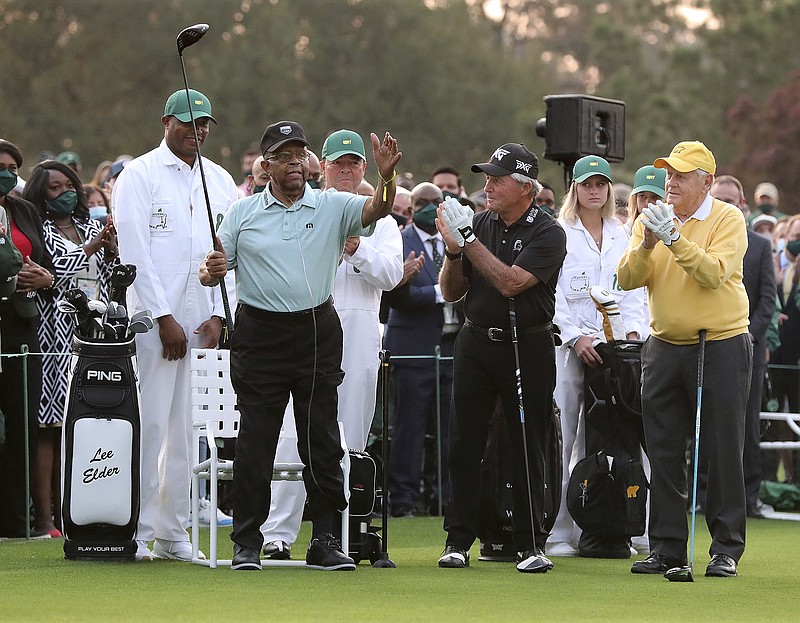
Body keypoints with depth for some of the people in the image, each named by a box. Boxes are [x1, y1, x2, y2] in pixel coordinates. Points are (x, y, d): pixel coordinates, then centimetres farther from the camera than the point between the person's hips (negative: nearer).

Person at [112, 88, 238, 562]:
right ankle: (138, 532, -6)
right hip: (154, 317, -5)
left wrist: (218, 315, 0)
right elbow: (136, 252, -7)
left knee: (187, 430, 4)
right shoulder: (139, 176, 0)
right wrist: (164, 319, -11)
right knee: (150, 423, -9)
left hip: (204, 322, 5)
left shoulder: (221, 181, 15)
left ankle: (174, 532, 8)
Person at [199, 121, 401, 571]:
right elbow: (213, 271, 9)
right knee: (255, 443, 0)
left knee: (323, 441, 3)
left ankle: (325, 541, 9)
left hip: (318, 333, 0)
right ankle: (247, 542, 6)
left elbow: (378, 209, -13)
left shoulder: (333, 207, 4)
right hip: (260, 335, 0)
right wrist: (212, 271, -15)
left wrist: (387, 176, -34)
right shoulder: (243, 214, 6)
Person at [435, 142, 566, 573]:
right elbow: (450, 293, 7)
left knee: (527, 448, 0)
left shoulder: (547, 234, -7)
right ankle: (458, 540, 8)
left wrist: (469, 239, -20)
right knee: (464, 444, 3)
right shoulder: (479, 224, 7)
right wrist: (454, 250, -11)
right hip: (476, 342, 4)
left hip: (528, 348, -4)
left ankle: (530, 544, 5)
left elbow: (511, 282, -20)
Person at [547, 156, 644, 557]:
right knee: (561, 439, -7)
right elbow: (553, 295, -4)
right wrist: (576, 337, -13)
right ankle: (557, 532, -5)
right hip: (567, 347, -4)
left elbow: (632, 290, 15)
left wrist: (632, 329, -1)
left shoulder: (622, 236, 17)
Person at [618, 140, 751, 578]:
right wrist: (646, 245, -19)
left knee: (723, 451, -2)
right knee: (663, 452, 5)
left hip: (721, 346, -4)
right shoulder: (651, 220, 8)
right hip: (665, 346, 4)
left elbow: (714, 273, -20)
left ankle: (727, 549, 3)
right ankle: (666, 548, 11)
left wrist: (675, 238, -28)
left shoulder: (727, 219, -5)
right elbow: (627, 279, -2)